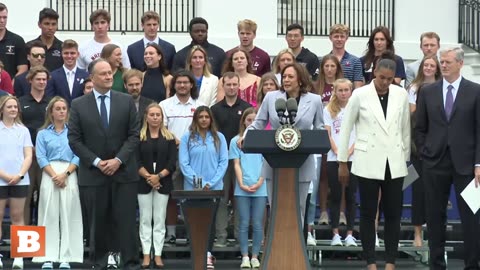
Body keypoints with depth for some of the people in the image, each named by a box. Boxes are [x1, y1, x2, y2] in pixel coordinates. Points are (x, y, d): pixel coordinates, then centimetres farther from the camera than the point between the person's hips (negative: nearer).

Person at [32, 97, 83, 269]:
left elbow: (78, 156, 2)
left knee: (68, 216, -3)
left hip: (70, 176, 0)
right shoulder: (43, 134, 11)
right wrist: (54, 176, -11)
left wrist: (65, 174, -11)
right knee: (50, 216, -2)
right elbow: (41, 158, 2)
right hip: (49, 176, 0)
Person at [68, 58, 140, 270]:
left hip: (123, 171, 0)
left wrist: (118, 160, -10)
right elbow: (74, 139, 0)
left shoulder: (126, 101, 6)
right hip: (93, 173, 0)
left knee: (126, 219, -2)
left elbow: (134, 135, 2)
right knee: (98, 221, 3)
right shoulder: (78, 105, 3)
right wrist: (97, 162, -9)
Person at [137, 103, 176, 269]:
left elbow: (172, 163, 0)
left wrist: (158, 176, -13)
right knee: (145, 220, 2)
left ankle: (158, 255, 5)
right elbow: (137, 161, -3)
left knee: (160, 220, 2)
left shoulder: (169, 138, 7)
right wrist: (148, 177, -15)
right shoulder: (139, 137, 3)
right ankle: (146, 255, 5)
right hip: (144, 183, -1)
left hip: (163, 183, 1)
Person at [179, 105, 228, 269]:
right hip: (193, 187, 0)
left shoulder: (219, 137, 6)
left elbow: (224, 162, 1)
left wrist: (210, 183, -9)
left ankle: (207, 255, -4)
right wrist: (199, 183, -11)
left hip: (214, 187, 0)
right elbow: (184, 163, -2)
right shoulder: (187, 138, 3)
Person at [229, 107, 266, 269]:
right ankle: (244, 257, 6)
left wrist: (259, 183, -10)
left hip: (260, 189, 0)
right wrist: (242, 184, -8)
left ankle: (255, 257, 9)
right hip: (242, 189, 0)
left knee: (257, 224, 2)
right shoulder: (236, 141, 6)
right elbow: (237, 165, 3)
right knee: (244, 224, 2)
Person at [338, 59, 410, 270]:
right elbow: (346, 128, 2)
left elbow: (405, 128, 12)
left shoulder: (401, 94, 4)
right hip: (368, 163, -2)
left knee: (393, 215, 4)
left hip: (394, 163, 2)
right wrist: (342, 162, 2)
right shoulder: (360, 95, -3)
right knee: (368, 214, 3)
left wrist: (405, 158, 12)